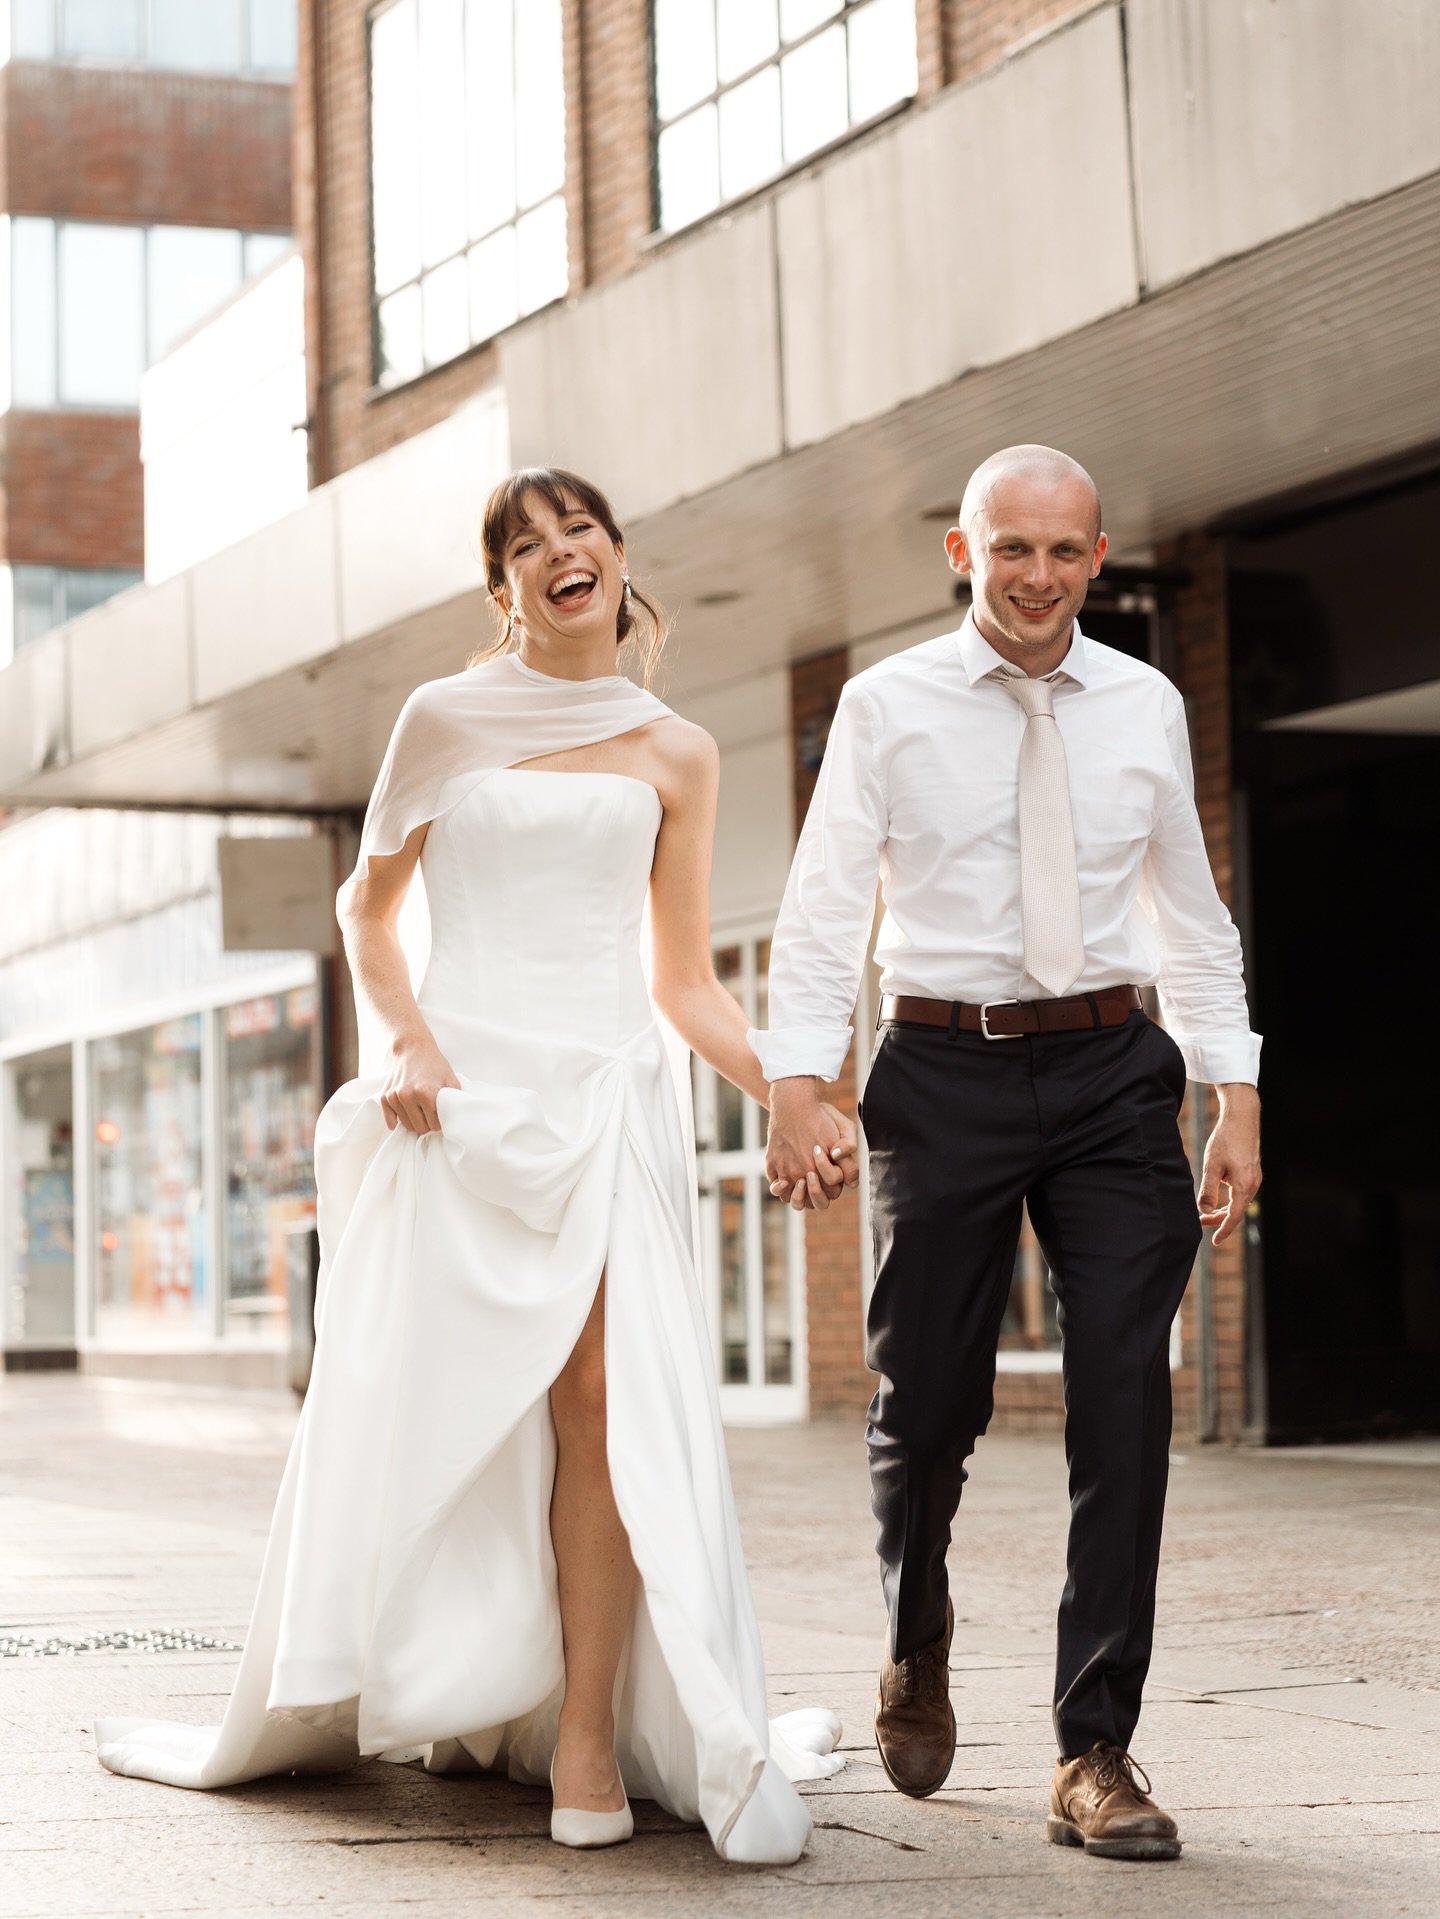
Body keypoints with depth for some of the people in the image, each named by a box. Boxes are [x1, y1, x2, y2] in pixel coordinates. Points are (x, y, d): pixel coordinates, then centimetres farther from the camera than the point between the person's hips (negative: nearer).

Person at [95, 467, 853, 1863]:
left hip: (608, 1097, 1)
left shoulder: (674, 753, 14)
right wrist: (402, 1038, -5)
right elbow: (368, 910, 14)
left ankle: (588, 1739, -10)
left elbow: (683, 982, 14)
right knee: (423, 1410, -3)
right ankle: (319, 1716, 10)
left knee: (601, 1398, -13)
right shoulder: (445, 721, 10)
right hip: (462, 1088, -1)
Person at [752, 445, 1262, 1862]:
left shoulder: (1146, 708, 8)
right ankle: (916, 1647, 35)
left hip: (1111, 1071, 1)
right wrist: (797, 1083, -14)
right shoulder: (886, 708, 1)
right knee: (924, 1407, 3)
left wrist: (1236, 1100, 7)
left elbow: (1190, 918, 13)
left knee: (1124, 1408, -7)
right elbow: (825, 907, -2)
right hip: (944, 1068, -1)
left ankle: (1094, 1755, 1)